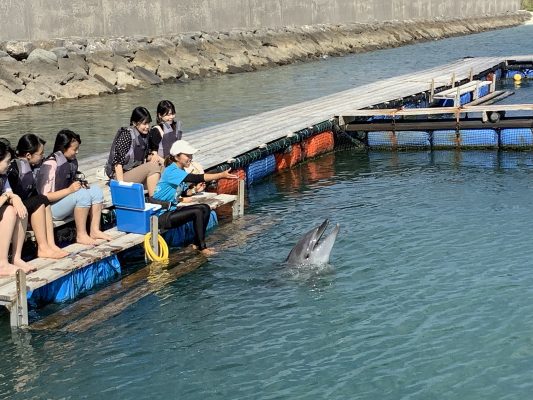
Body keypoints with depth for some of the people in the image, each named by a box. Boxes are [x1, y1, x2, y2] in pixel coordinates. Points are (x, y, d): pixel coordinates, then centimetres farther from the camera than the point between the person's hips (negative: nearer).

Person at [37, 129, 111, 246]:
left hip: (67, 198, 9)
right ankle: (81, 235, -21)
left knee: (96, 191, -7)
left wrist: (80, 184, -2)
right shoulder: (50, 165, -20)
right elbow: (44, 196, -22)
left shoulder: (71, 162, 5)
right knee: (83, 195, -29)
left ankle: (94, 231, -9)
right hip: (51, 207, -9)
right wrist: (70, 190, -27)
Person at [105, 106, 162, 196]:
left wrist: (151, 158, -3)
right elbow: (118, 162, -20)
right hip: (123, 175, -8)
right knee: (152, 166, -26)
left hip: (136, 173, 8)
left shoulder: (144, 135, 8)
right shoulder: (126, 135, -16)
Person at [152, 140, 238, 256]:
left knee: (205, 208, 4)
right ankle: (202, 247, -8)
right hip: (161, 216, -10)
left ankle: (198, 243, 11)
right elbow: (196, 178, -34)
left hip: (172, 209, 10)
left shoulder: (181, 170, 8)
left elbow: (183, 193, 17)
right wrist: (222, 175, -38)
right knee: (197, 212, -21)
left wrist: (195, 190, -5)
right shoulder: (171, 171, -23)